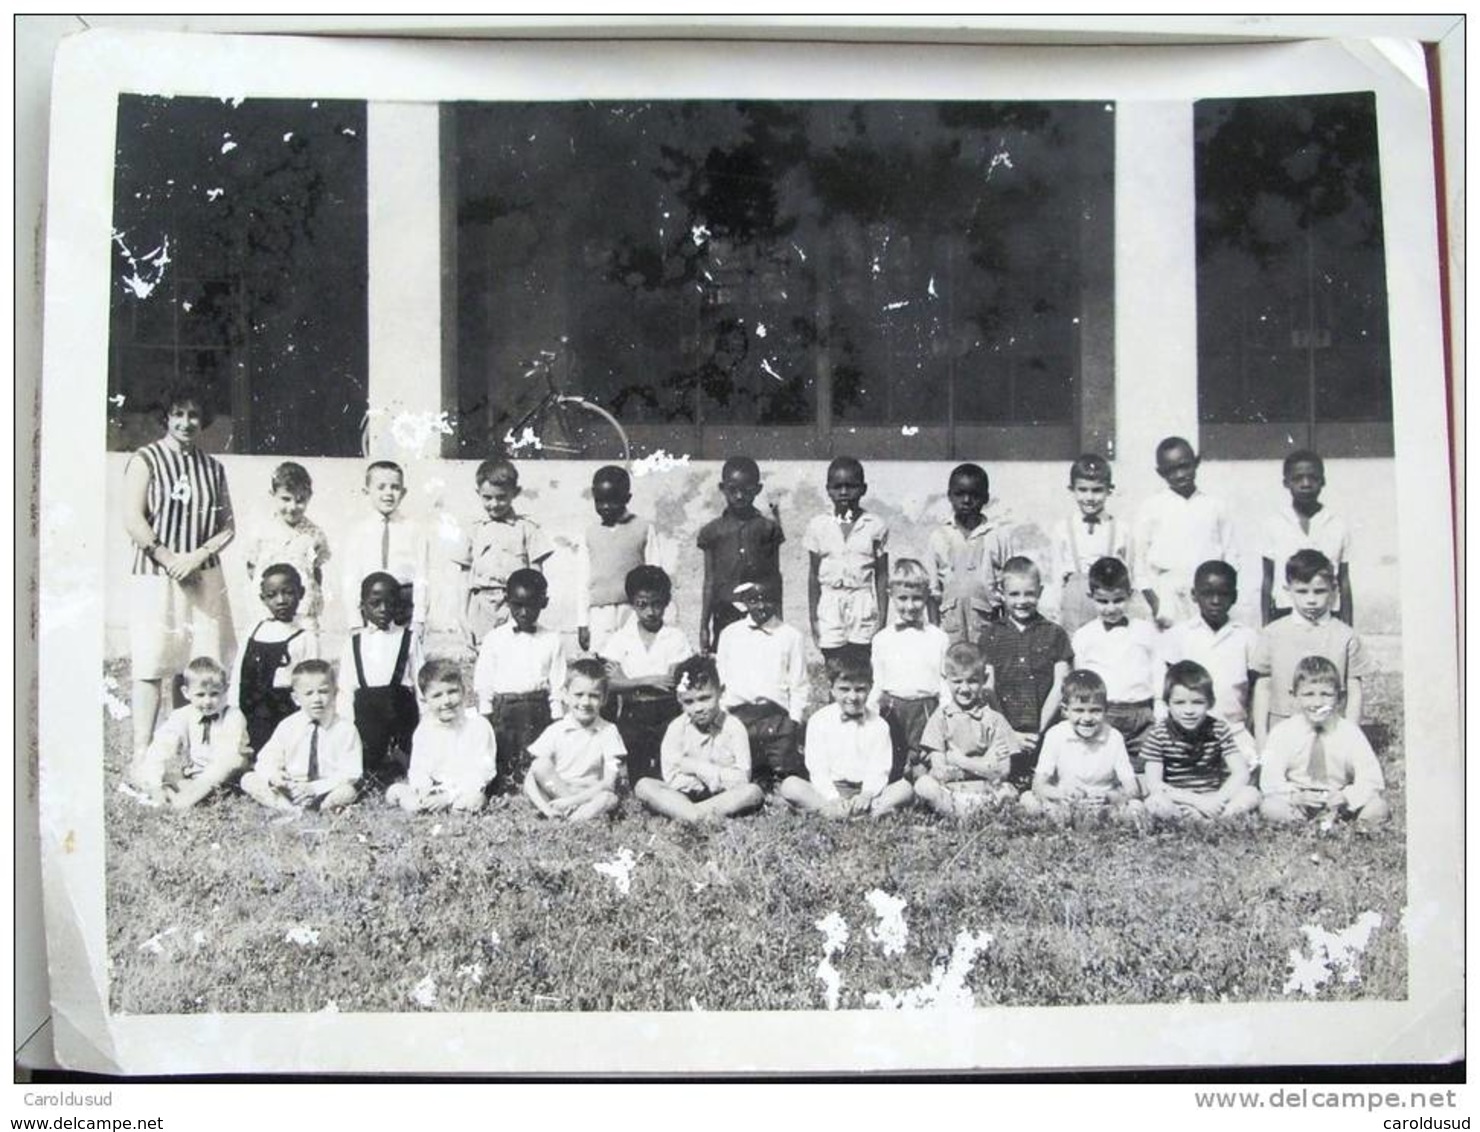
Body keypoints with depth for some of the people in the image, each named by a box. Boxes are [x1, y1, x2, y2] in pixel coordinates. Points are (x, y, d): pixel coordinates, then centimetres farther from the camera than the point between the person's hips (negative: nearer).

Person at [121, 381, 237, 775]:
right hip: (154, 576, -4)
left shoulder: (213, 468, 13)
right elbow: (132, 519, -9)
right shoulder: (145, 460, 0)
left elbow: (227, 526, 11)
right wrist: (170, 558, -11)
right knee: (149, 667, -4)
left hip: (204, 577, 4)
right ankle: (141, 754, 0)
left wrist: (198, 556, -6)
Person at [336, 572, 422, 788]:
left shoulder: (408, 639, 3)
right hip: (366, 716, 1)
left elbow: (420, 682, 3)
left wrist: (424, 725, -1)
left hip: (399, 711, -1)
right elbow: (345, 688, 8)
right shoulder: (354, 642, 8)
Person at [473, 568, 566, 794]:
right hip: (502, 710, 0)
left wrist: (557, 724, 2)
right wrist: (485, 720, 2)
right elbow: (483, 684, 7)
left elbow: (557, 686, 6)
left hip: (538, 711, 0)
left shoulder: (552, 641, 6)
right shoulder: (494, 639, 6)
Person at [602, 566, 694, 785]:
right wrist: (649, 680, -15)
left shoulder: (676, 637, 4)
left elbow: (675, 683, -7)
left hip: (667, 712, 0)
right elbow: (611, 683, -5)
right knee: (639, 778, -10)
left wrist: (630, 683, -7)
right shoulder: (620, 639, 7)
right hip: (632, 715, 1)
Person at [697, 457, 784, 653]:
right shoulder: (713, 531, 5)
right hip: (726, 613, 0)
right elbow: (710, 581, 7)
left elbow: (775, 578, 8)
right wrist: (704, 626, 5)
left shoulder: (767, 528, 4)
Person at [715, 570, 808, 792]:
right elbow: (720, 679, 13)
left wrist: (794, 721, -1)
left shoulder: (790, 636, 6)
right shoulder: (730, 635, 10)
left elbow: (798, 684, 7)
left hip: (776, 714, -1)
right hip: (737, 714, 1)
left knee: (785, 772, -8)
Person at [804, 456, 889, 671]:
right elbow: (813, 574, 8)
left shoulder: (875, 526, 1)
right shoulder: (818, 526, 4)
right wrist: (813, 617, 4)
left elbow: (882, 576, 4)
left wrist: (883, 618, -1)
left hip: (863, 606, -1)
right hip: (830, 605, 1)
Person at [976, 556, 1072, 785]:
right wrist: (1008, 733, -6)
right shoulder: (991, 635, 9)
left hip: (1043, 736, 0)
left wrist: (1040, 729, -6)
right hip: (1004, 736, 0)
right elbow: (987, 690, 4)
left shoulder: (1055, 634, 8)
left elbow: (1059, 688, 3)